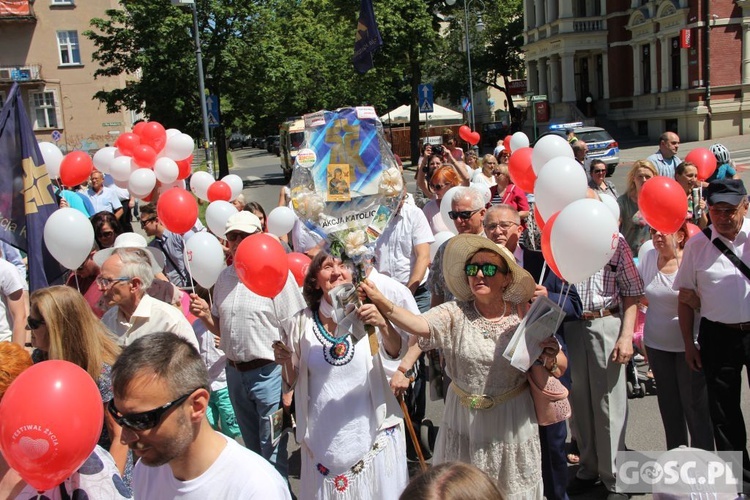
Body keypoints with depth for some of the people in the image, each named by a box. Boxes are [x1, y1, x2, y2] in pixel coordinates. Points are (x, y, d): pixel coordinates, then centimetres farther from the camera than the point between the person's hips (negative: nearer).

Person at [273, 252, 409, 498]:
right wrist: (285, 363, -16)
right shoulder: (300, 324, -3)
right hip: (324, 437, 1)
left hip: (372, 432, 0)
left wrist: (383, 325, -39)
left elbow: (395, 353, -20)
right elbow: (292, 382, 5)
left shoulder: (365, 314, -5)